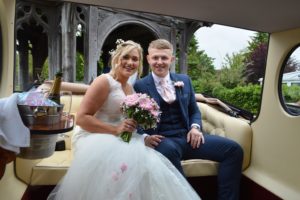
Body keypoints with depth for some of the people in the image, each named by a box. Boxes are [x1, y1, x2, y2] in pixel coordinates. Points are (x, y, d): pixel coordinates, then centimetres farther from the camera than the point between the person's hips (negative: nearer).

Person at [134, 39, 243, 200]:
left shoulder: (184, 80, 14)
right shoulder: (140, 86, 3)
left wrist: (195, 127, -3)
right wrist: (145, 137, -17)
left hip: (187, 136, 5)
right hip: (163, 140, -4)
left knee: (234, 149, -11)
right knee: (169, 151, -41)